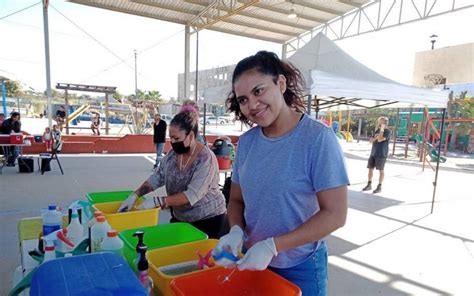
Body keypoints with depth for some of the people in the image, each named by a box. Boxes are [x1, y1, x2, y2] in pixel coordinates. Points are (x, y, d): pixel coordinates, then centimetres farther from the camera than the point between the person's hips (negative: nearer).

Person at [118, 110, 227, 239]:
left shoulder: (206, 159, -24)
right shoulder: (172, 154, -4)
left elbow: (192, 195, -30)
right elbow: (157, 178, 2)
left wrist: (157, 201, -33)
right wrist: (134, 195, -11)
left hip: (208, 219, -5)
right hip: (180, 217, 6)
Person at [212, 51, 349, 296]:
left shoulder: (318, 138, -20)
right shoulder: (246, 142, -4)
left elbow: (335, 214, -20)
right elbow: (236, 199, 4)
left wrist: (273, 246, -24)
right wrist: (236, 231, -15)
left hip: (300, 267, -4)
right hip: (252, 260, 5)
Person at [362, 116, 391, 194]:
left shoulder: (388, 131, -7)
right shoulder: (377, 130, 15)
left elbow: (380, 139, -21)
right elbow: (371, 140, 12)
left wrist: (382, 129, -14)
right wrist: (375, 137, -8)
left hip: (381, 154, -7)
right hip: (373, 153, 7)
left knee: (381, 170, -1)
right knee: (370, 168, 8)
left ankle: (379, 187, 7)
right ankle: (369, 185, 18)